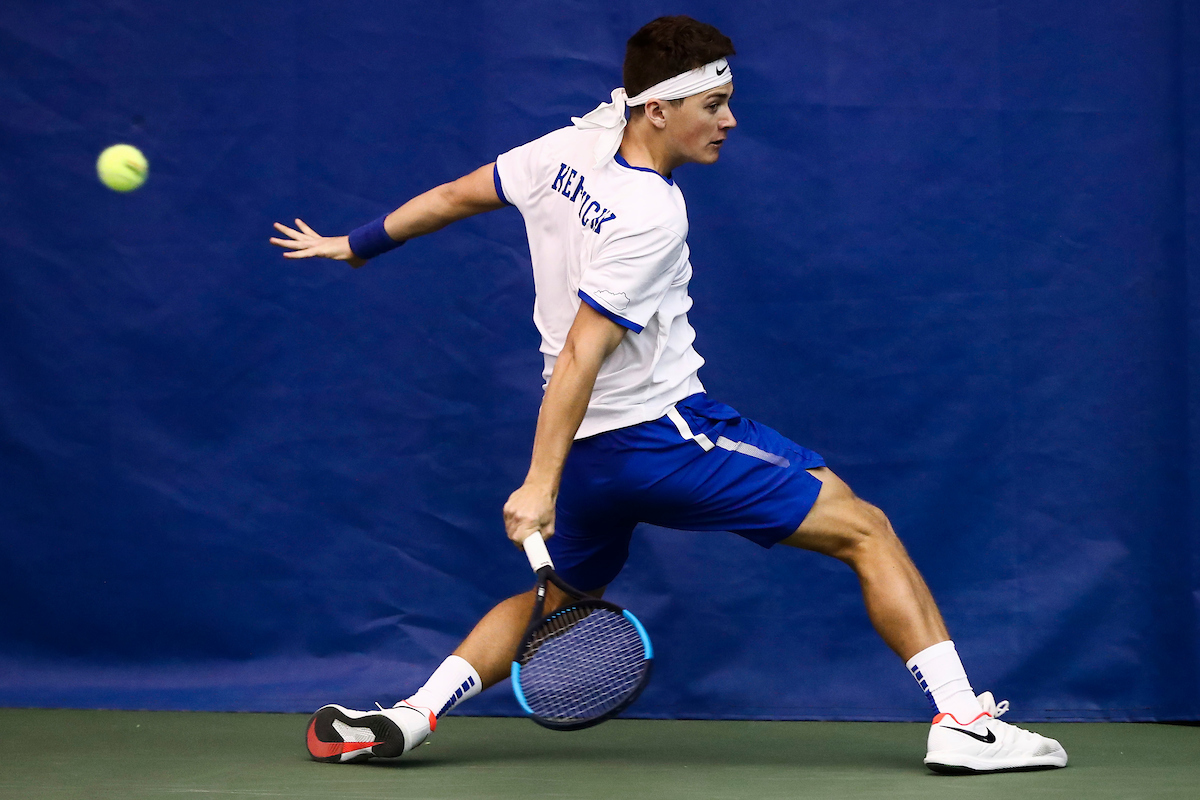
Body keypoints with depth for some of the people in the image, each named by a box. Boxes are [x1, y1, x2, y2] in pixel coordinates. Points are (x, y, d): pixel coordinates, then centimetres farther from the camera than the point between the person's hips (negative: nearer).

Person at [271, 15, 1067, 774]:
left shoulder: (568, 148, 3)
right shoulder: (650, 215, -20)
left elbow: (451, 196, 16)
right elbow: (579, 356, -23)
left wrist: (355, 245, 32)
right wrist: (540, 485, -24)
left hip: (592, 452, 8)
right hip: (665, 431, -8)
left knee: (562, 597, 30)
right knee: (863, 529, -4)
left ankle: (408, 717, 18)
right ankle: (963, 721, -10)